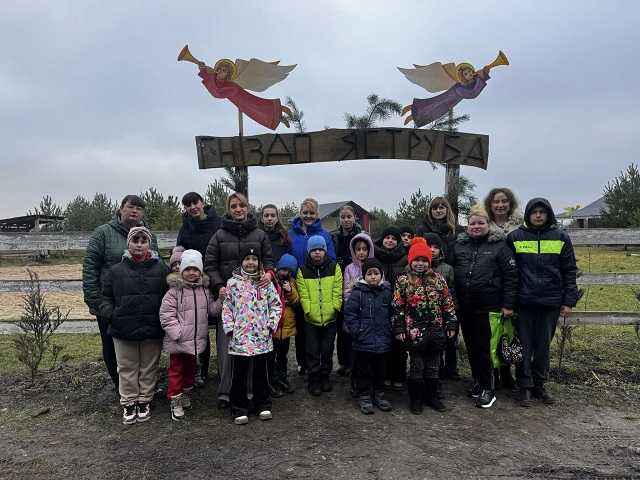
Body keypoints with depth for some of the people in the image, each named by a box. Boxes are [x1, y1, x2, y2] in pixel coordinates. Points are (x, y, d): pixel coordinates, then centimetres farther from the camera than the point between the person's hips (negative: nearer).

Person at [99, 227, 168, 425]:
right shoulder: (117, 270, 1)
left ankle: (144, 401, 29)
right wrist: (109, 313, -7)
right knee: (127, 368, 12)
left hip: (152, 330, 0)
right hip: (123, 330, 1)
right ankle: (128, 403, 27)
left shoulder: (161, 269, -1)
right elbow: (106, 297, 9)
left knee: (149, 368, 13)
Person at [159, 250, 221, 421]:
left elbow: (212, 310, 8)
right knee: (176, 369, 6)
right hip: (178, 341, -5)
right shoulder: (174, 290, -12)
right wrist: (177, 333, -20)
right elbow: (166, 315, -14)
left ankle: (185, 394, 39)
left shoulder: (204, 290, 4)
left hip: (196, 340, 5)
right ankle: (175, 402, 17)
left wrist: (221, 300, -9)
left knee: (190, 368, 20)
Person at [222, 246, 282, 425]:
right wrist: (229, 328, -5)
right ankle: (240, 409, 20)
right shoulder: (233, 283, 0)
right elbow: (226, 307, 2)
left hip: (262, 337, 1)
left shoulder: (266, 282, 3)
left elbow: (276, 304, 7)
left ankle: (263, 405, 28)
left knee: (261, 372, 13)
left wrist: (271, 324, -3)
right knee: (239, 373, 7)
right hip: (240, 337, -1)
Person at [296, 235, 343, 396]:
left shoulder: (334, 267, 1)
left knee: (327, 350, 13)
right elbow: (303, 295, -6)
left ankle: (325, 377, 30)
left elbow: (337, 292, -3)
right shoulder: (303, 271, 0)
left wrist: (335, 309, -12)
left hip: (330, 318, 1)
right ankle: (314, 381, 18)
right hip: (311, 319, 0)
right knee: (312, 351, 4)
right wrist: (309, 311, -15)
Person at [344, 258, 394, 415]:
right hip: (363, 342, -4)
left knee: (380, 370, 17)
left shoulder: (387, 292, 3)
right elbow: (349, 313, -9)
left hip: (382, 341, 4)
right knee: (364, 371, 8)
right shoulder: (358, 292, -9)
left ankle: (379, 395, 32)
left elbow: (391, 314, 12)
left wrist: (389, 332, 7)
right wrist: (357, 332, -12)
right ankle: (364, 398, 21)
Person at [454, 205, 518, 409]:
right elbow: (450, 270, 12)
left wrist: (508, 304, -8)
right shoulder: (459, 244, 8)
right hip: (464, 306, 4)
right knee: (470, 345, 13)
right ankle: (477, 381, 30)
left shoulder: (499, 245, -2)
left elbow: (511, 275, -4)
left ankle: (488, 388, 12)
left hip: (487, 306, -4)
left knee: (484, 346, -2)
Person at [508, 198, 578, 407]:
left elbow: (569, 271, 5)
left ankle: (539, 384, 26)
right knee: (524, 346, 5)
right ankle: (525, 386, 16)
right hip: (524, 301, -1)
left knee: (544, 345, 12)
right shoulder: (515, 237, 1)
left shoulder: (561, 237, 5)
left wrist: (569, 301, 0)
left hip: (551, 302, 1)